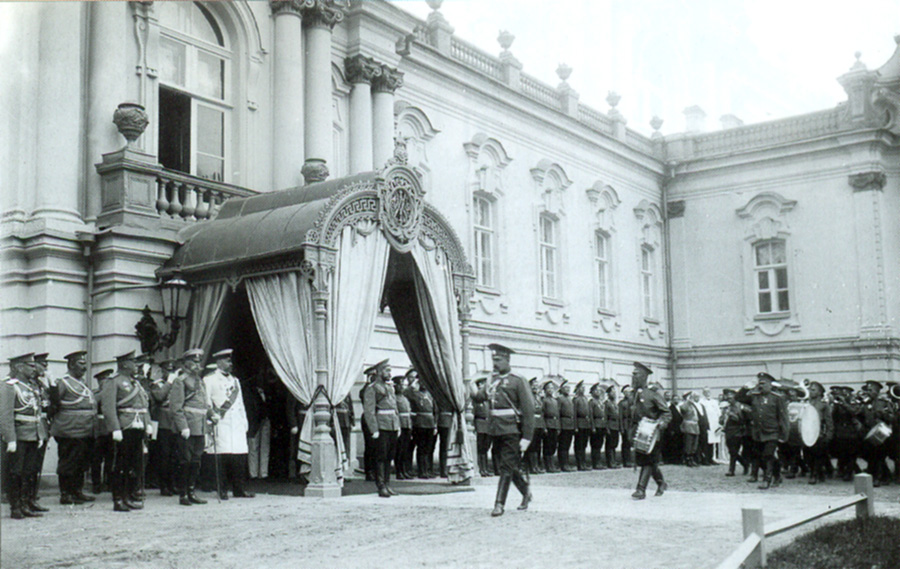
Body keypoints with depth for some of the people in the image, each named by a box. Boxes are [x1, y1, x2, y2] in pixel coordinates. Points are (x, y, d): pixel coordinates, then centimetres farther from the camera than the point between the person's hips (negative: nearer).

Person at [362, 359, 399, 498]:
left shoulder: (390, 388, 19)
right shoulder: (372, 389, -6)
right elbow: (368, 411, -12)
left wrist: (398, 425, 16)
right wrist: (374, 430, -16)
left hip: (392, 427, 7)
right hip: (381, 427, -7)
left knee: (389, 456, 9)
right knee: (381, 456, -6)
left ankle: (387, 484, 14)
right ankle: (381, 486, -3)